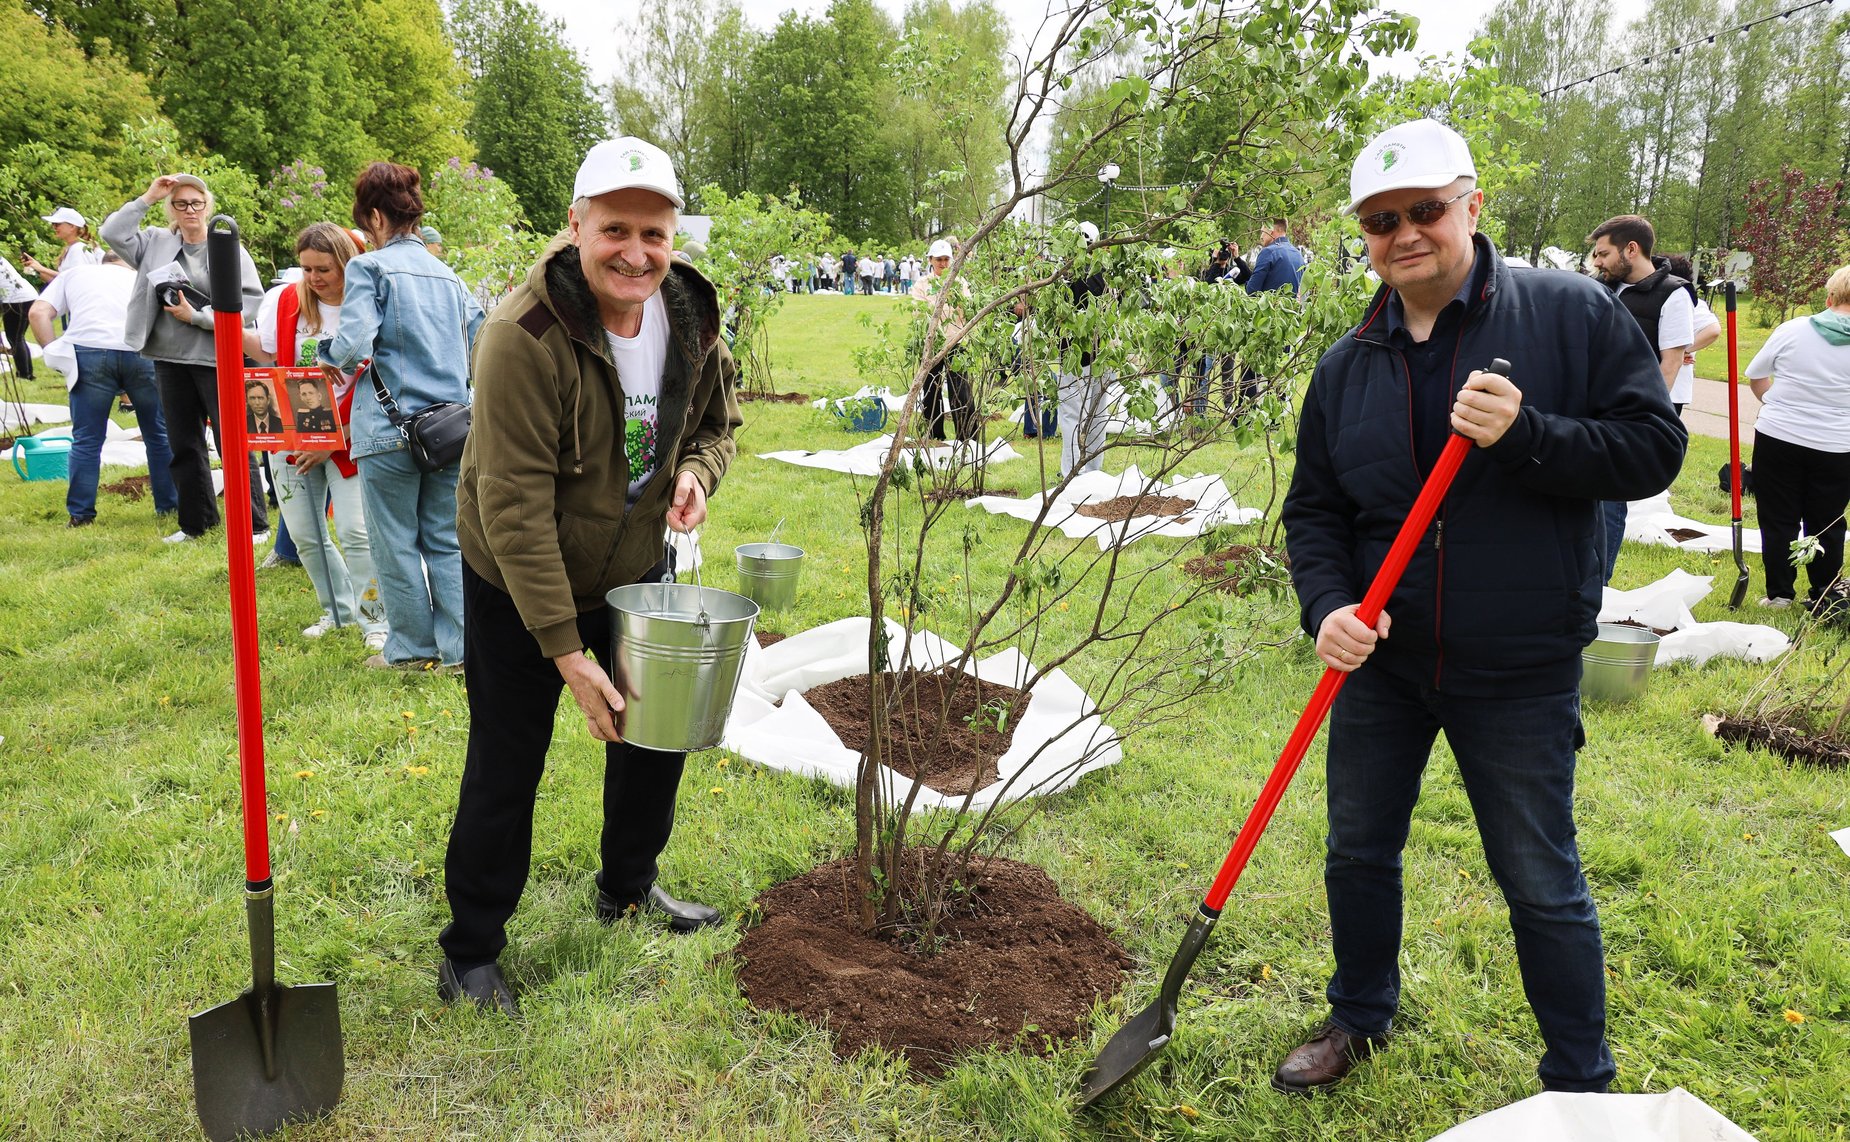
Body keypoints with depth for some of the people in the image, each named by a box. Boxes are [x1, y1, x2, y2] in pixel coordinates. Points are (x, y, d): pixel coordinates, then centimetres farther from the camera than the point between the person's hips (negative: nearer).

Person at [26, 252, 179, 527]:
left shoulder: (73, 273, 26)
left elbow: (38, 313, 12)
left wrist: (53, 353, 12)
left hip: (90, 352, 0)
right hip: (141, 352, 1)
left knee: (86, 440, 7)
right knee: (159, 436, 14)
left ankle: (80, 514, 8)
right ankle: (169, 506, 19)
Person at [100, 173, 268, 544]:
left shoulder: (229, 248, -4)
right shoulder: (158, 243, 10)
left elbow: (251, 300, -11)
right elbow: (112, 232, 2)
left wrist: (197, 317, -13)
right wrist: (147, 197, -1)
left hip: (217, 360, -5)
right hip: (170, 360, 5)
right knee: (183, 445, 13)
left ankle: (255, 524, 4)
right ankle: (197, 521, 25)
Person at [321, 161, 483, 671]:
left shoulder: (368, 268, -5)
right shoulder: (448, 274, 13)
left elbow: (354, 346, -15)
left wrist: (328, 351, 6)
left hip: (390, 428, -5)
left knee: (397, 543, 8)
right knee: (447, 541, 10)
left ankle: (411, 648, 16)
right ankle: (458, 648, 11)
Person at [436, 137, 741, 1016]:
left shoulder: (690, 318, -8)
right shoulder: (525, 336, -29)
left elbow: (718, 421, 9)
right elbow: (515, 505, -29)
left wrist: (698, 471, -16)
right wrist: (566, 649, -30)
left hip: (637, 571, 6)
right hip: (519, 588, -6)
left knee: (653, 734, 17)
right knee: (505, 769, 3)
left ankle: (628, 888, 43)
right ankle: (470, 953, 23)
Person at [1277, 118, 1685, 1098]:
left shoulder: (1573, 314, -8)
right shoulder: (1346, 367, 2)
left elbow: (1652, 447, -12)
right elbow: (1313, 510, 5)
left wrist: (1524, 435, -27)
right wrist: (1328, 606, -13)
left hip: (1520, 672, -4)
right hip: (1380, 660, 4)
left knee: (1542, 885, 9)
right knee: (1359, 851, 18)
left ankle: (1581, 1084, 31)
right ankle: (1360, 1017, 43)